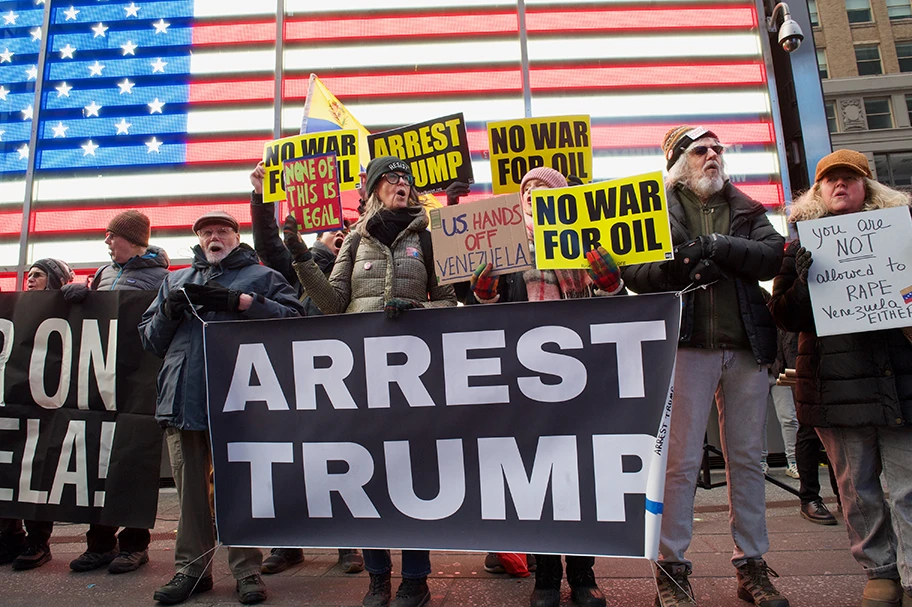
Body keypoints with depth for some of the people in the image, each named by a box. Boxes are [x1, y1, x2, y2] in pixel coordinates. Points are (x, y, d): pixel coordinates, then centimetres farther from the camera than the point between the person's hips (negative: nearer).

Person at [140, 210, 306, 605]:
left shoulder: (262, 276, 11)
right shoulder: (175, 280, 25)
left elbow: (293, 317, -6)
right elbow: (150, 339, 22)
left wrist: (240, 301, -14)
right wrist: (170, 310, 1)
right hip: (182, 399, 5)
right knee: (191, 489, 11)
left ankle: (247, 570, 11)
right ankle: (192, 569, 23)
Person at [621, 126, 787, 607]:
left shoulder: (744, 209, 17)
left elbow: (773, 256, -1)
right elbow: (633, 271, -5)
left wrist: (718, 246, -13)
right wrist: (677, 264, -21)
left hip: (746, 347, 4)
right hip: (686, 345, -4)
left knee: (747, 457, 11)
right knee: (681, 460, -2)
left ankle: (752, 565, 24)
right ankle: (671, 567, 11)